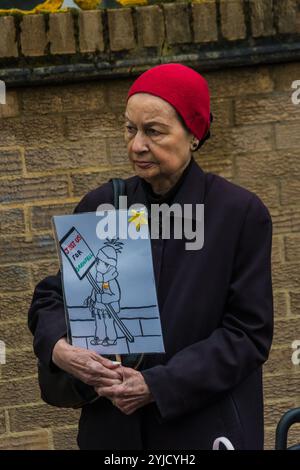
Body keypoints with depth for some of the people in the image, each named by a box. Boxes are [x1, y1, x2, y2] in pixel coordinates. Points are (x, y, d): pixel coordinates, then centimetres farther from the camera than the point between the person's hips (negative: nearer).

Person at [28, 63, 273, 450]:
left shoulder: (240, 213, -8)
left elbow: (248, 333, -10)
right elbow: (50, 296, 8)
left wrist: (157, 385, -19)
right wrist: (57, 346, -14)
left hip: (206, 429, -3)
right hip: (112, 428, 3)